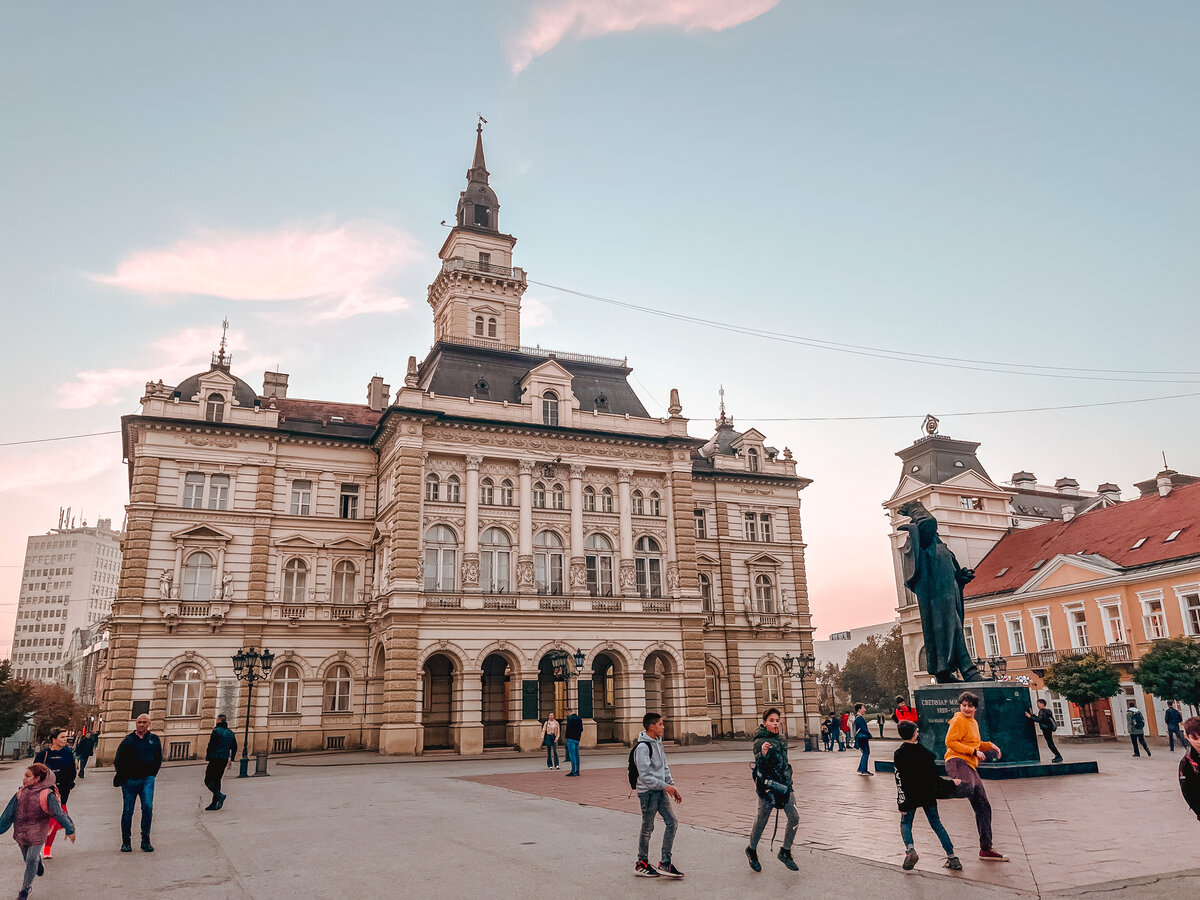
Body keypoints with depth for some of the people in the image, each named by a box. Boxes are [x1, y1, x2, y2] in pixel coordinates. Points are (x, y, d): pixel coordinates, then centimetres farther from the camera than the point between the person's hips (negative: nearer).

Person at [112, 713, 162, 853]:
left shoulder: (154, 740, 7)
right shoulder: (128, 740, -1)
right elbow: (118, 761, 4)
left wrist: (151, 775, 9)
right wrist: (123, 777, 2)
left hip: (147, 780, 1)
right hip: (129, 781, -1)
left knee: (148, 807, -12)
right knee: (127, 811, 4)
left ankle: (145, 840, -3)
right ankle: (126, 841, 18)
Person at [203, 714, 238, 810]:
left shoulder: (216, 731, -9)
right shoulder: (231, 733, 12)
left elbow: (211, 745, -14)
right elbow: (234, 747, 13)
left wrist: (207, 756, -1)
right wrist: (231, 760, 17)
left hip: (215, 758, -7)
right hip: (225, 759, 7)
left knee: (208, 780, -1)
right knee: (216, 780, 13)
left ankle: (220, 795, -20)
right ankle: (214, 804, 11)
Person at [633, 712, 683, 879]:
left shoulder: (658, 742, 10)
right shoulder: (643, 746, -18)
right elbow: (645, 776, -20)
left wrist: (673, 787, 10)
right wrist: (665, 786, -18)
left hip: (660, 790, 8)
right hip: (647, 791, -8)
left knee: (671, 822, 3)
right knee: (647, 828, 3)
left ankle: (665, 863, 10)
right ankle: (641, 864, 20)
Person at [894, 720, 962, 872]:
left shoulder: (898, 754, -11)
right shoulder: (926, 752, -5)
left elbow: (900, 781, -13)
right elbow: (934, 778, -2)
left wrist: (902, 803, -10)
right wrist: (951, 784, 14)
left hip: (910, 797, -2)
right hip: (928, 796, 2)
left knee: (905, 824, 11)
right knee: (936, 824, 14)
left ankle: (910, 849, -16)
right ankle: (952, 858, 11)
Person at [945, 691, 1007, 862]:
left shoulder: (974, 723, 25)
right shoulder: (959, 720, -4)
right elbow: (950, 741, -15)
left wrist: (989, 745, 21)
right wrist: (974, 751, -15)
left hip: (970, 766, 9)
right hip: (957, 761, -9)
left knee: (983, 807, 10)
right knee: (967, 788, -41)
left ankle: (986, 849, 18)